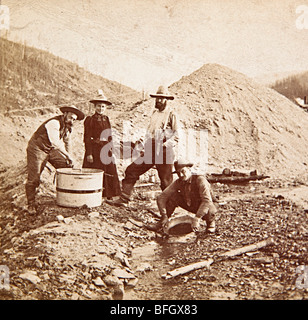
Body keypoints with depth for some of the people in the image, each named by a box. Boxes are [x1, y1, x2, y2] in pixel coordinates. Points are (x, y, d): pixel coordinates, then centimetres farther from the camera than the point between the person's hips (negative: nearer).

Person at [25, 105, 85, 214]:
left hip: (51, 150, 8)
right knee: (33, 178, -6)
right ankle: (31, 204, 9)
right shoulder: (54, 123, -27)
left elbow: (67, 142, 14)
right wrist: (67, 155, -41)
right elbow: (55, 142, -41)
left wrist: (70, 159, 8)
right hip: (37, 149, -8)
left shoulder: (68, 127, 0)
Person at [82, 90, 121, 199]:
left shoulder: (106, 119, 12)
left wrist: (110, 150, 8)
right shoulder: (90, 119, -4)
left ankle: (109, 196, 16)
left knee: (109, 173, 6)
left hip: (106, 150, 5)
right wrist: (89, 153, -12)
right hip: (95, 150, -5)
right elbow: (87, 138, -7)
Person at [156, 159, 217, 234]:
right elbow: (161, 197, -15)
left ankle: (211, 223, -4)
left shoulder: (200, 179, -28)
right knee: (173, 196, -18)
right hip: (190, 206, 4)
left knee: (209, 209, -39)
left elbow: (207, 200, -39)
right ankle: (163, 223, -5)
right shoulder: (178, 183, -15)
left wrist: (197, 218, -45)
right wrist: (164, 216, -25)